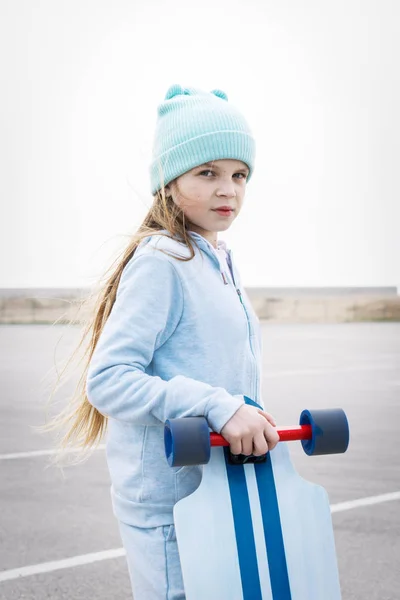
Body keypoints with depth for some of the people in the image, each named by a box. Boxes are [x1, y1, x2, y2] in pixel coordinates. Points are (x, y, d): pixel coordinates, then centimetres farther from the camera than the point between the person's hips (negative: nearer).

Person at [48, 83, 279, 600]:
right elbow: (108, 379, -23)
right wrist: (218, 407, -29)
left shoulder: (218, 262, 13)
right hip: (167, 503, -9)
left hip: (219, 491, 9)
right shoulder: (160, 262, -15)